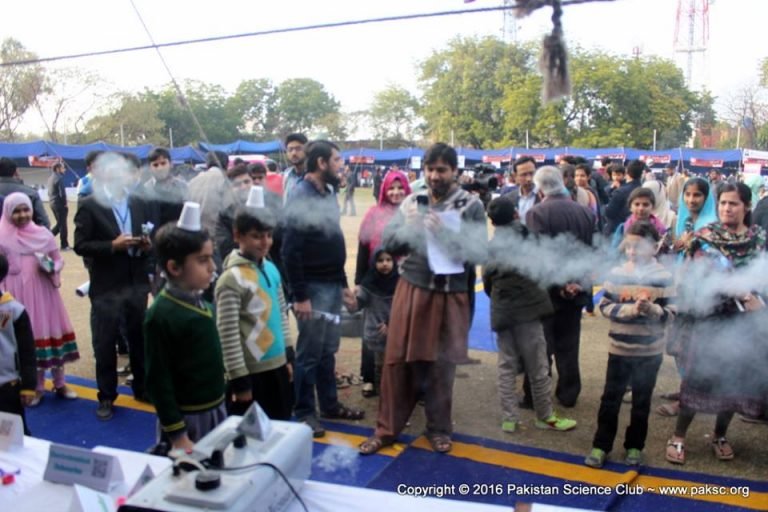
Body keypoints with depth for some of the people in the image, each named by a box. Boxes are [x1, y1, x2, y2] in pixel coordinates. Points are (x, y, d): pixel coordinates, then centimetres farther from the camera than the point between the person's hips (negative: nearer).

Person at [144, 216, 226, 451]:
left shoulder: (202, 302, 3)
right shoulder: (161, 315, -20)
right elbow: (158, 381, -18)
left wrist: (219, 405, 18)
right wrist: (177, 436, -17)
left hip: (217, 410, 8)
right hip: (187, 418, -7)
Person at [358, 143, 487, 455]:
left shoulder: (471, 205, -5)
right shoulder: (412, 202, 5)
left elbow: (479, 253, -12)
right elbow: (389, 244, 5)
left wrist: (445, 233, -22)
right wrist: (407, 227, -14)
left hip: (449, 295, -2)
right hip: (411, 289, 2)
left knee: (441, 364, 10)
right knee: (397, 360, 6)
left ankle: (439, 428, 31)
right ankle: (387, 429, 22)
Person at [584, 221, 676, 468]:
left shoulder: (664, 277, -9)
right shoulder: (616, 273, -6)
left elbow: (670, 314, -10)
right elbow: (605, 306, -7)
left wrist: (652, 309, -30)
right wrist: (632, 309, -21)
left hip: (649, 351, -1)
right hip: (619, 348, 1)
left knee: (641, 401, 14)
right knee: (610, 398, 9)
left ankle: (635, 446, 30)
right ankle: (601, 445, 21)